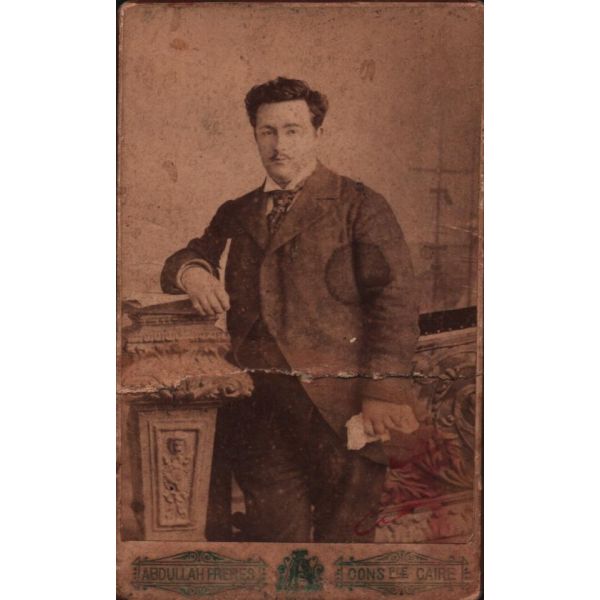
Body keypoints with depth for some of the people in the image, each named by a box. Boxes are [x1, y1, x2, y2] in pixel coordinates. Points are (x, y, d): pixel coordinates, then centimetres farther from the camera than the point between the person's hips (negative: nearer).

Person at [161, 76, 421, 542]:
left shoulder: (359, 206, 2)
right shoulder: (237, 215, 18)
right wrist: (192, 271, -4)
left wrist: (385, 390, -17)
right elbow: (183, 261, 23)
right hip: (258, 408, 4)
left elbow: (397, 299, -6)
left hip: (337, 405, -4)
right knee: (272, 530, 9)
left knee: (343, 532, 0)